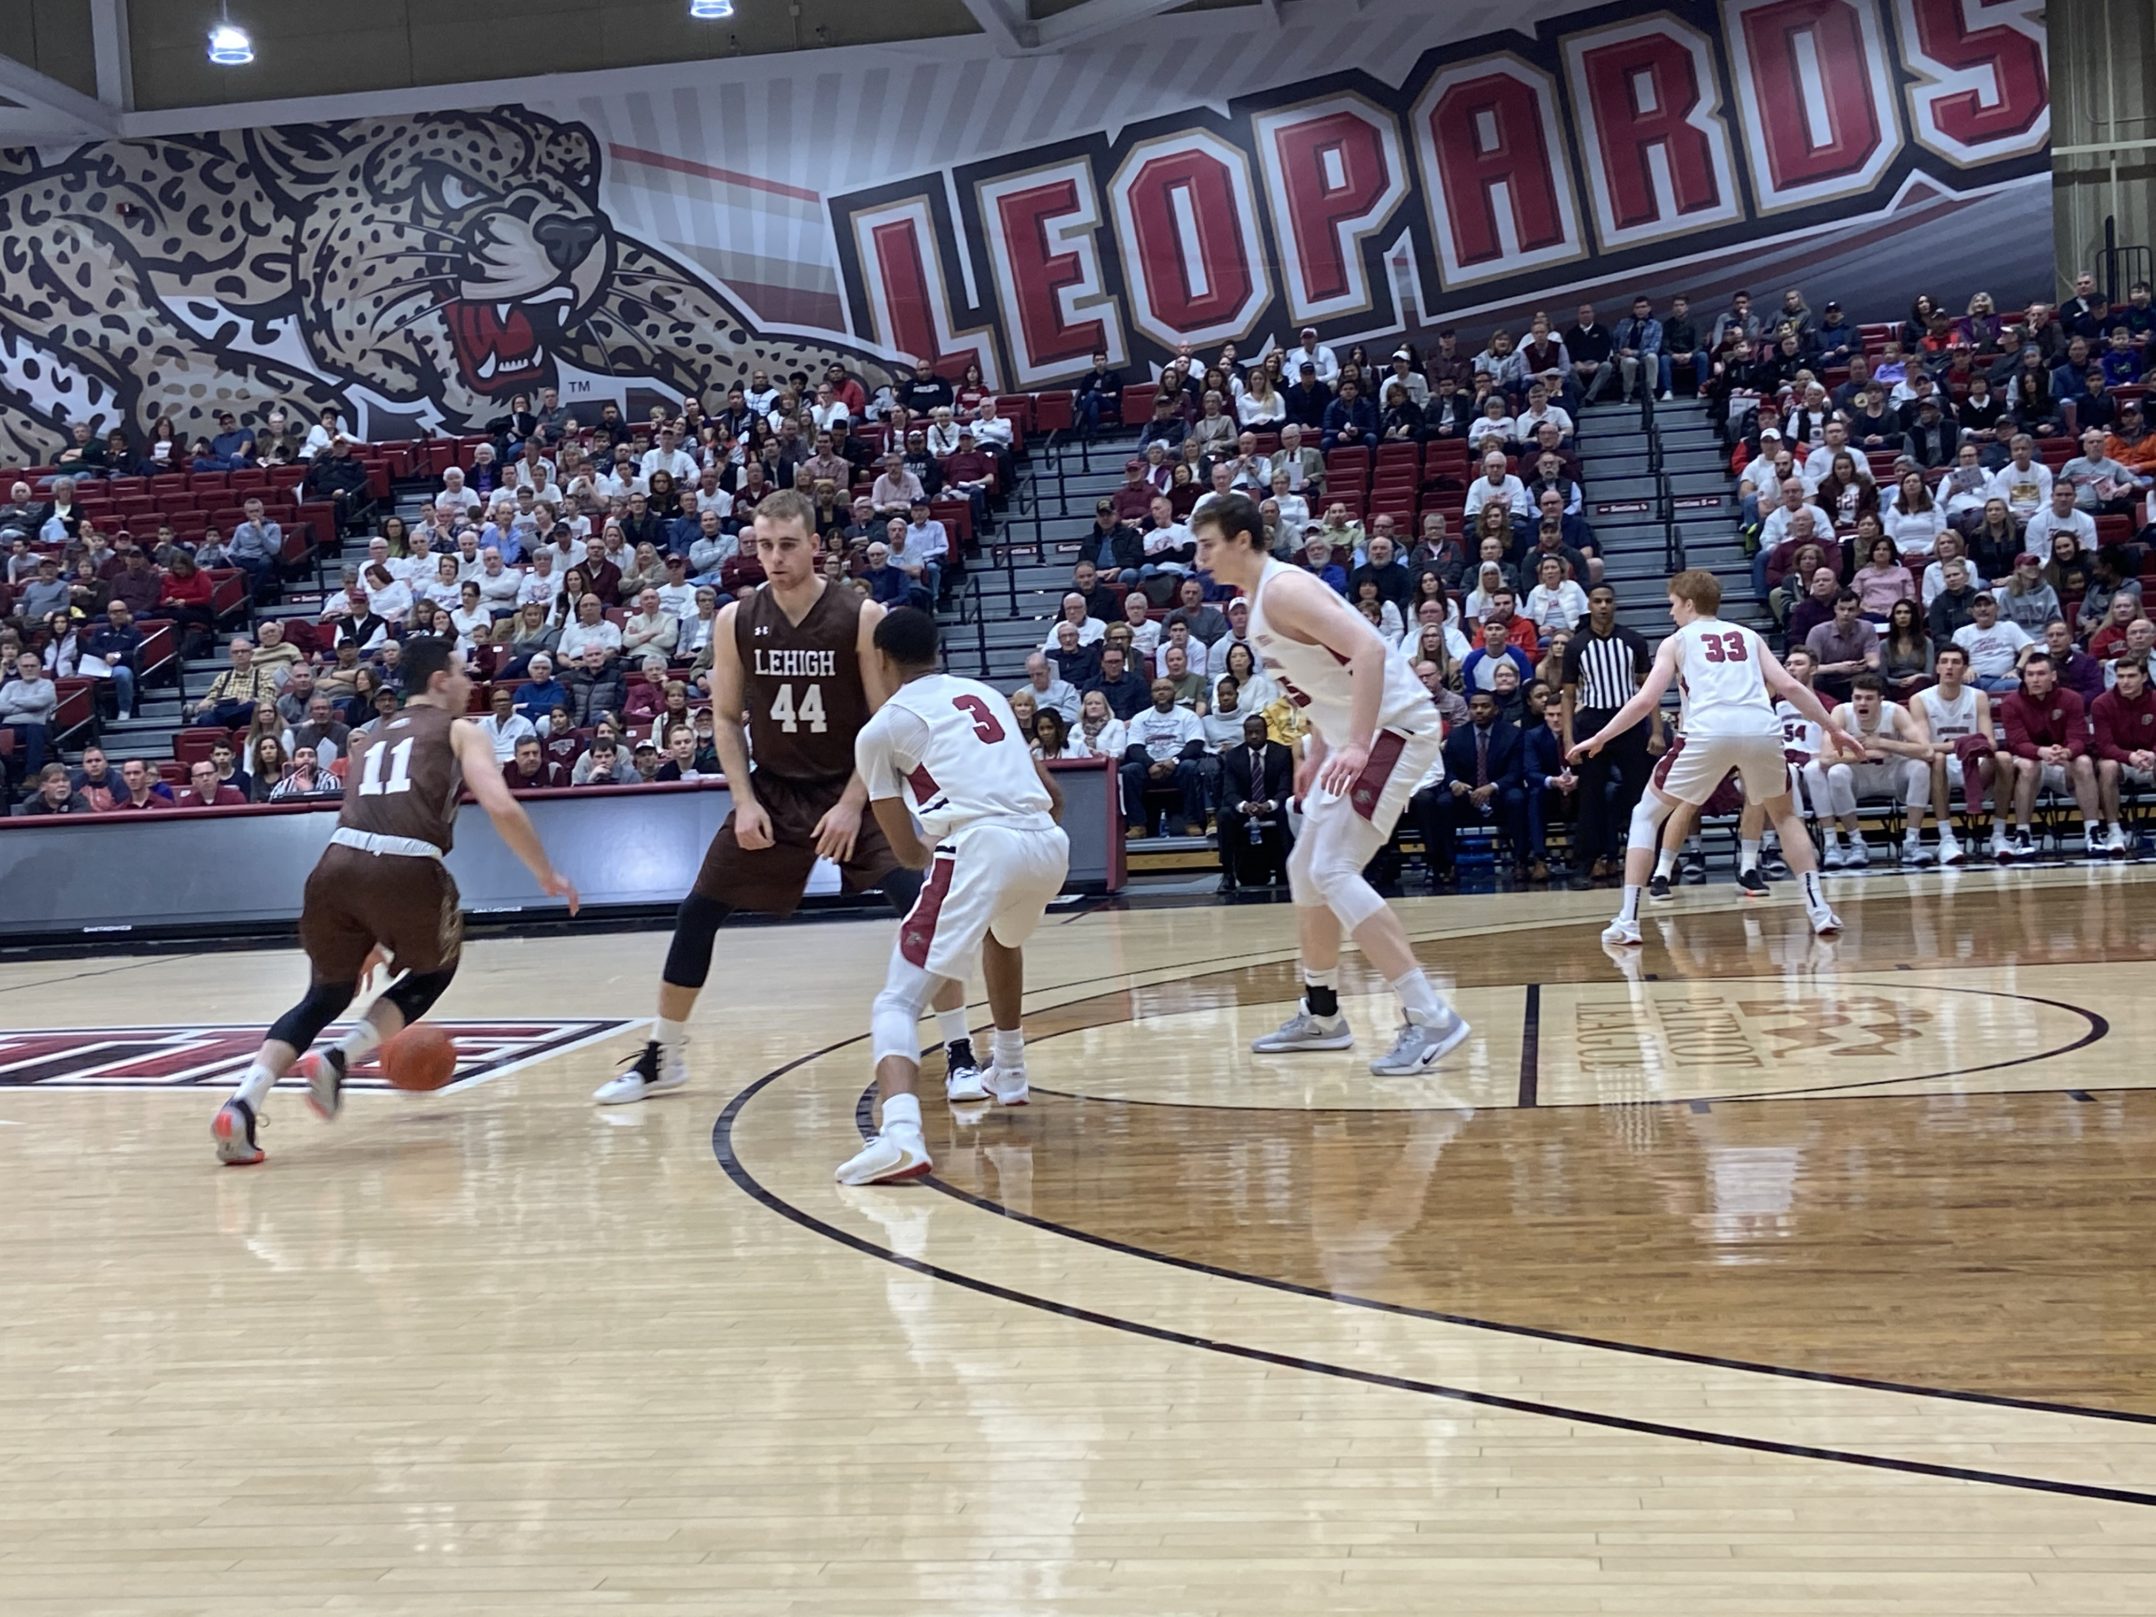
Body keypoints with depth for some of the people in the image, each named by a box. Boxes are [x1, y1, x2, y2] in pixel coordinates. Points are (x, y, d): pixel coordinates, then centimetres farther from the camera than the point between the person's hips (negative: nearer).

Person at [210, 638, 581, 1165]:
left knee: (327, 995, 23)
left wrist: (371, 939, 43)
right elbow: (502, 808, 0)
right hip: (408, 868, -5)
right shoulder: (460, 731, 16)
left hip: (337, 865, 5)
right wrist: (547, 875, 13)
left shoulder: (372, 741, 34)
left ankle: (243, 1103, 2)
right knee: (433, 972, 26)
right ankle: (337, 1060, 7)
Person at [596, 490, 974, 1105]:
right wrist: (744, 801, -7)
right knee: (697, 914, 1)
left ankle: (960, 1054, -6)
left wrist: (852, 805, -17)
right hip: (772, 791, 3)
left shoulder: (861, 617, -14)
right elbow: (726, 719, 4)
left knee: (923, 905, -17)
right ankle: (661, 1058, 17)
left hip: (853, 790, -3)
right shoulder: (736, 621, -6)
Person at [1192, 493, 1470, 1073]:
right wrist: (1317, 750, 19)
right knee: (1306, 870, 17)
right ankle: (1321, 1015, 28)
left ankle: (1431, 1018, -20)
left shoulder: (1282, 589, -17)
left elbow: (1368, 650, -28)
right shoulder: (1258, 599, 13)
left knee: (1333, 871, -18)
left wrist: (1357, 746, -34)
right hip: (1355, 736, 11)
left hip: (1393, 726, -11)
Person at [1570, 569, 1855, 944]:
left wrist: (1598, 739, 18)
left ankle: (1627, 920, 4)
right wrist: (1833, 729, 24)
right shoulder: (1748, 636, 28)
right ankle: (1819, 909, 17)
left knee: (1646, 815, 14)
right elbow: (1789, 687, 18)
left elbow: (1644, 701, 10)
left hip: (1710, 732, -3)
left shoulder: (1677, 641, 20)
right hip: (1762, 729, 3)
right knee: (1785, 815, 29)